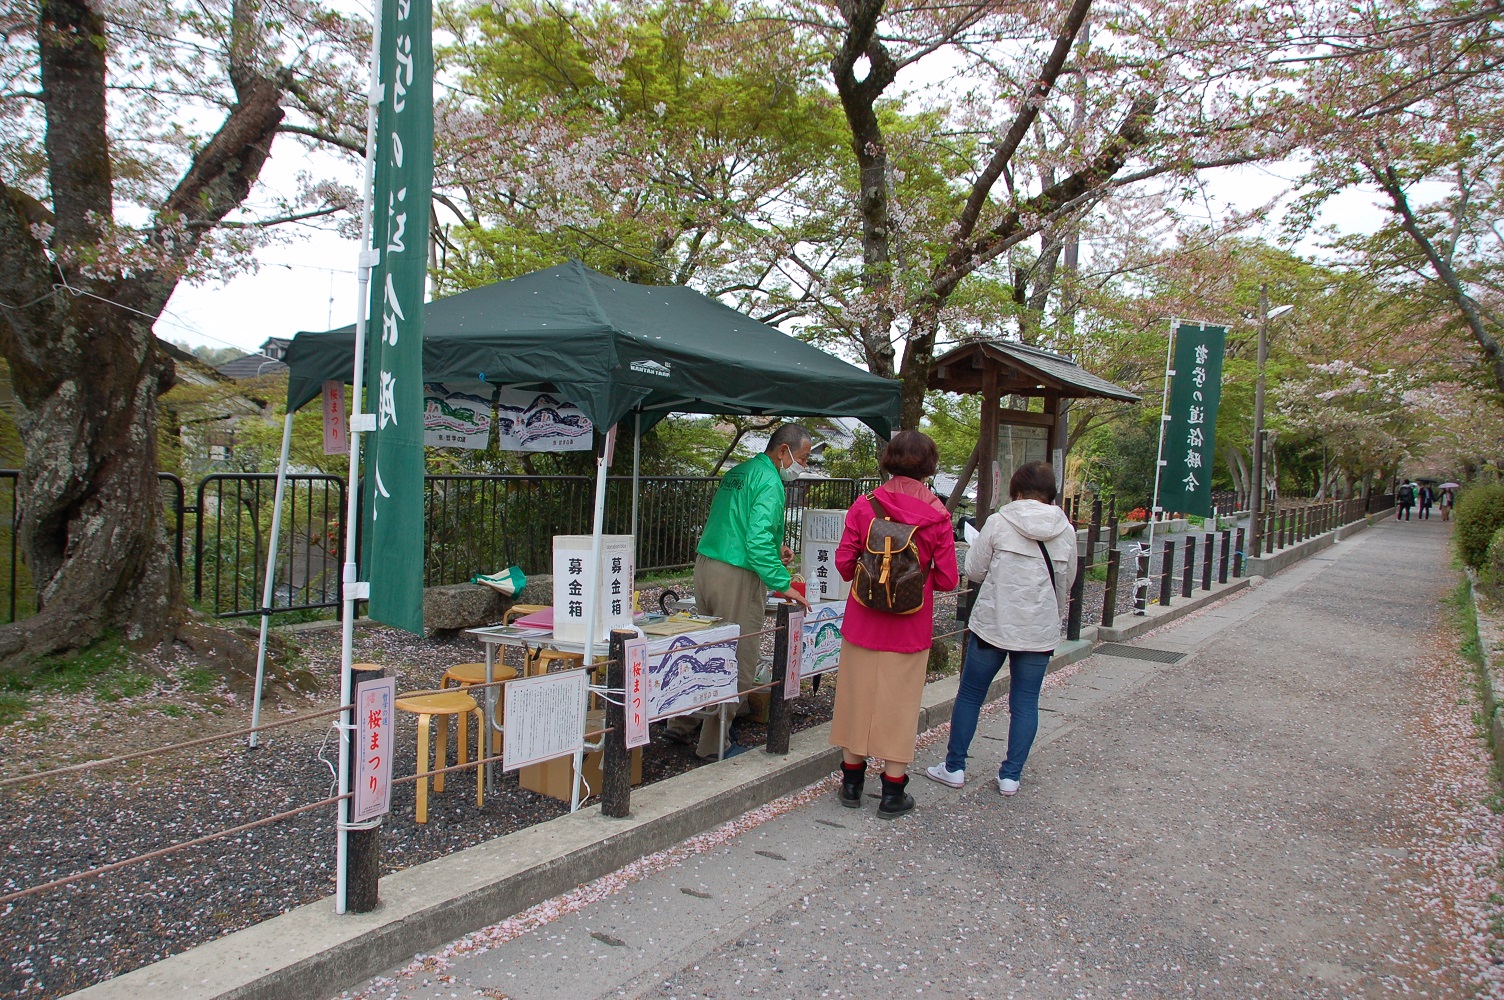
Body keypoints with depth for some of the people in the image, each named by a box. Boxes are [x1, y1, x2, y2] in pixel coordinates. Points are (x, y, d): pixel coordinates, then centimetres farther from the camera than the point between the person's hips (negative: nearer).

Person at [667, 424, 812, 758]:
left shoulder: (737, 473, 16)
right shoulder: (770, 482, -13)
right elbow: (758, 541, -23)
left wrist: (774, 547, 19)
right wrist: (784, 585, -18)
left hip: (705, 565, 9)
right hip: (737, 576, -9)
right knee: (738, 659, 0)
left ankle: (682, 724, 28)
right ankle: (714, 742, 7)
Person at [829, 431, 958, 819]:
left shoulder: (864, 505, -9)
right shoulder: (937, 515, -9)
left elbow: (844, 562, -6)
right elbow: (947, 580, -6)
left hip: (863, 622, 1)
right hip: (910, 626, -1)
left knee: (858, 695, 14)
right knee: (899, 702, 10)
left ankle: (852, 783, 27)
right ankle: (892, 792, 20)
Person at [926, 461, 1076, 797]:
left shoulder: (999, 523, -9)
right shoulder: (1066, 532, 1)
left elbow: (974, 571, -3)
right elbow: (1065, 583, 12)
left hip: (993, 624, -2)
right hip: (1040, 631, 3)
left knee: (970, 694, 10)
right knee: (1025, 702, 11)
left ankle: (954, 767, 18)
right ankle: (1011, 775, 16)